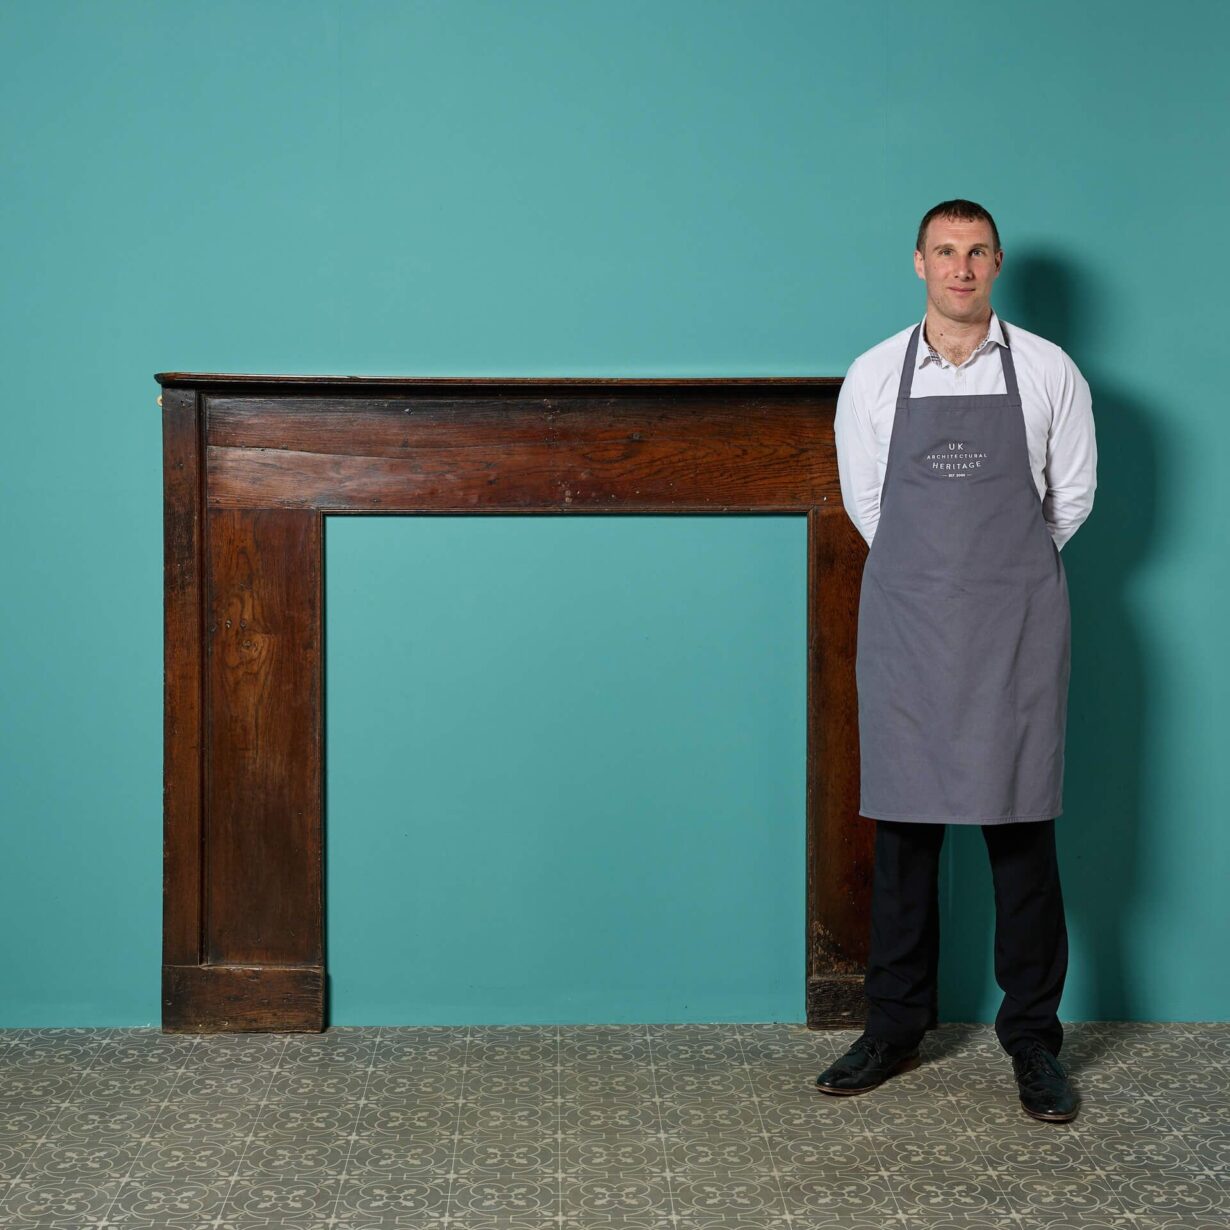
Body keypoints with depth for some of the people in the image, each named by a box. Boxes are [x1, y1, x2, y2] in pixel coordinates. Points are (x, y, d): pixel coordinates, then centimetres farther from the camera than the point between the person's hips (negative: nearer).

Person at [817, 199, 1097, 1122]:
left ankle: (1034, 1038, 12)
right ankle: (896, 1029, 18)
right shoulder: (873, 378, 4)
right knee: (904, 828, 5)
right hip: (906, 621, 1)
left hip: (1016, 626, -1)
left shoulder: (1048, 372, 2)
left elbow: (1073, 494, 11)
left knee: (1022, 828, 1)